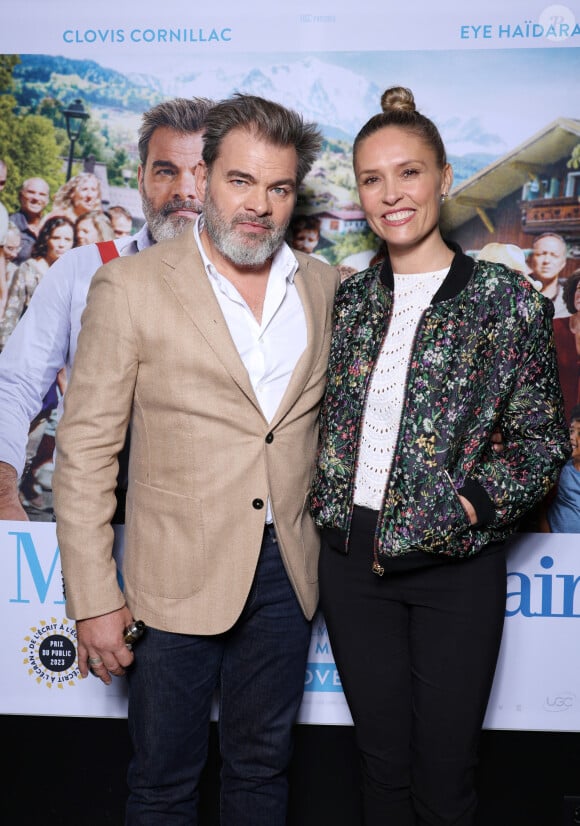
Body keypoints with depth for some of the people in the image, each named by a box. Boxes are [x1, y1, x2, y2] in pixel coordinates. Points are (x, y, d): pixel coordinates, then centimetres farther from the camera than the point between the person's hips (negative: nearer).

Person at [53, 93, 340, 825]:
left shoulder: (325, 287, 4)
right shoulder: (131, 287, -8)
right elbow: (85, 450, -8)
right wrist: (94, 598, -10)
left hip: (287, 572, 4)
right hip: (179, 575, -3)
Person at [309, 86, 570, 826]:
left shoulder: (509, 302, -6)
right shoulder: (347, 299, 5)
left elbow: (542, 442, -4)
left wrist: (461, 510, -15)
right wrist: (327, 508, 1)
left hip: (454, 567, -3)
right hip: (351, 558, 3)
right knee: (382, 765, 17)